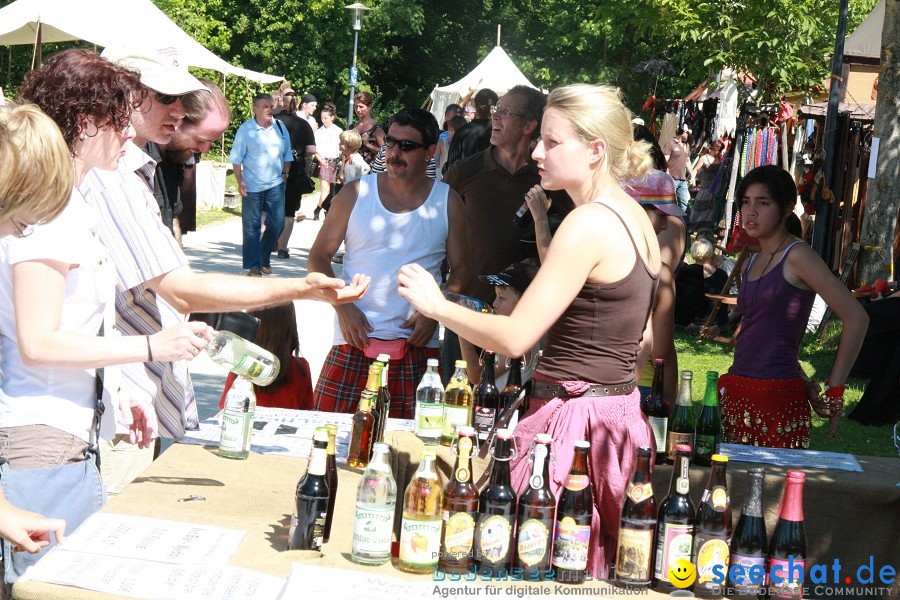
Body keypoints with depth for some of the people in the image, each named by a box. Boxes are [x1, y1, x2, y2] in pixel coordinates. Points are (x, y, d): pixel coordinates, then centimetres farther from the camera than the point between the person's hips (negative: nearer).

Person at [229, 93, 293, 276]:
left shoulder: (280, 127, 7)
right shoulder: (245, 129, -3)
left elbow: (287, 155, 17)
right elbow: (236, 159, -2)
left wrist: (285, 173, 5)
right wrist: (240, 182, -8)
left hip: (275, 184, 3)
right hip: (252, 186, -3)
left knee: (277, 223, 2)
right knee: (252, 226, 1)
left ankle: (265, 259, 21)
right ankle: (253, 265, 8)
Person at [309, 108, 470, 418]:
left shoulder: (447, 201, 7)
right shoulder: (355, 193, 6)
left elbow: (460, 269, 10)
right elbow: (318, 256, 8)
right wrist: (343, 306, -6)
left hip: (417, 344, 0)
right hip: (355, 338, 0)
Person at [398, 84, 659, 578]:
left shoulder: (588, 223, -17)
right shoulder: (635, 217, 12)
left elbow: (514, 337, -18)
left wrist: (436, 305, -4)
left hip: (571, 421, -10)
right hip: (621, 408, 10)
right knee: (592, 568, 14)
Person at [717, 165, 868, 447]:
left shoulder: (797, 256, -7)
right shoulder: (751, 264, 16)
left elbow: (856, 317, -13)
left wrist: (834, 390, -9)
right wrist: (805, 383, 9)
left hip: (777, 397, -7)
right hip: (736, 391, 7)